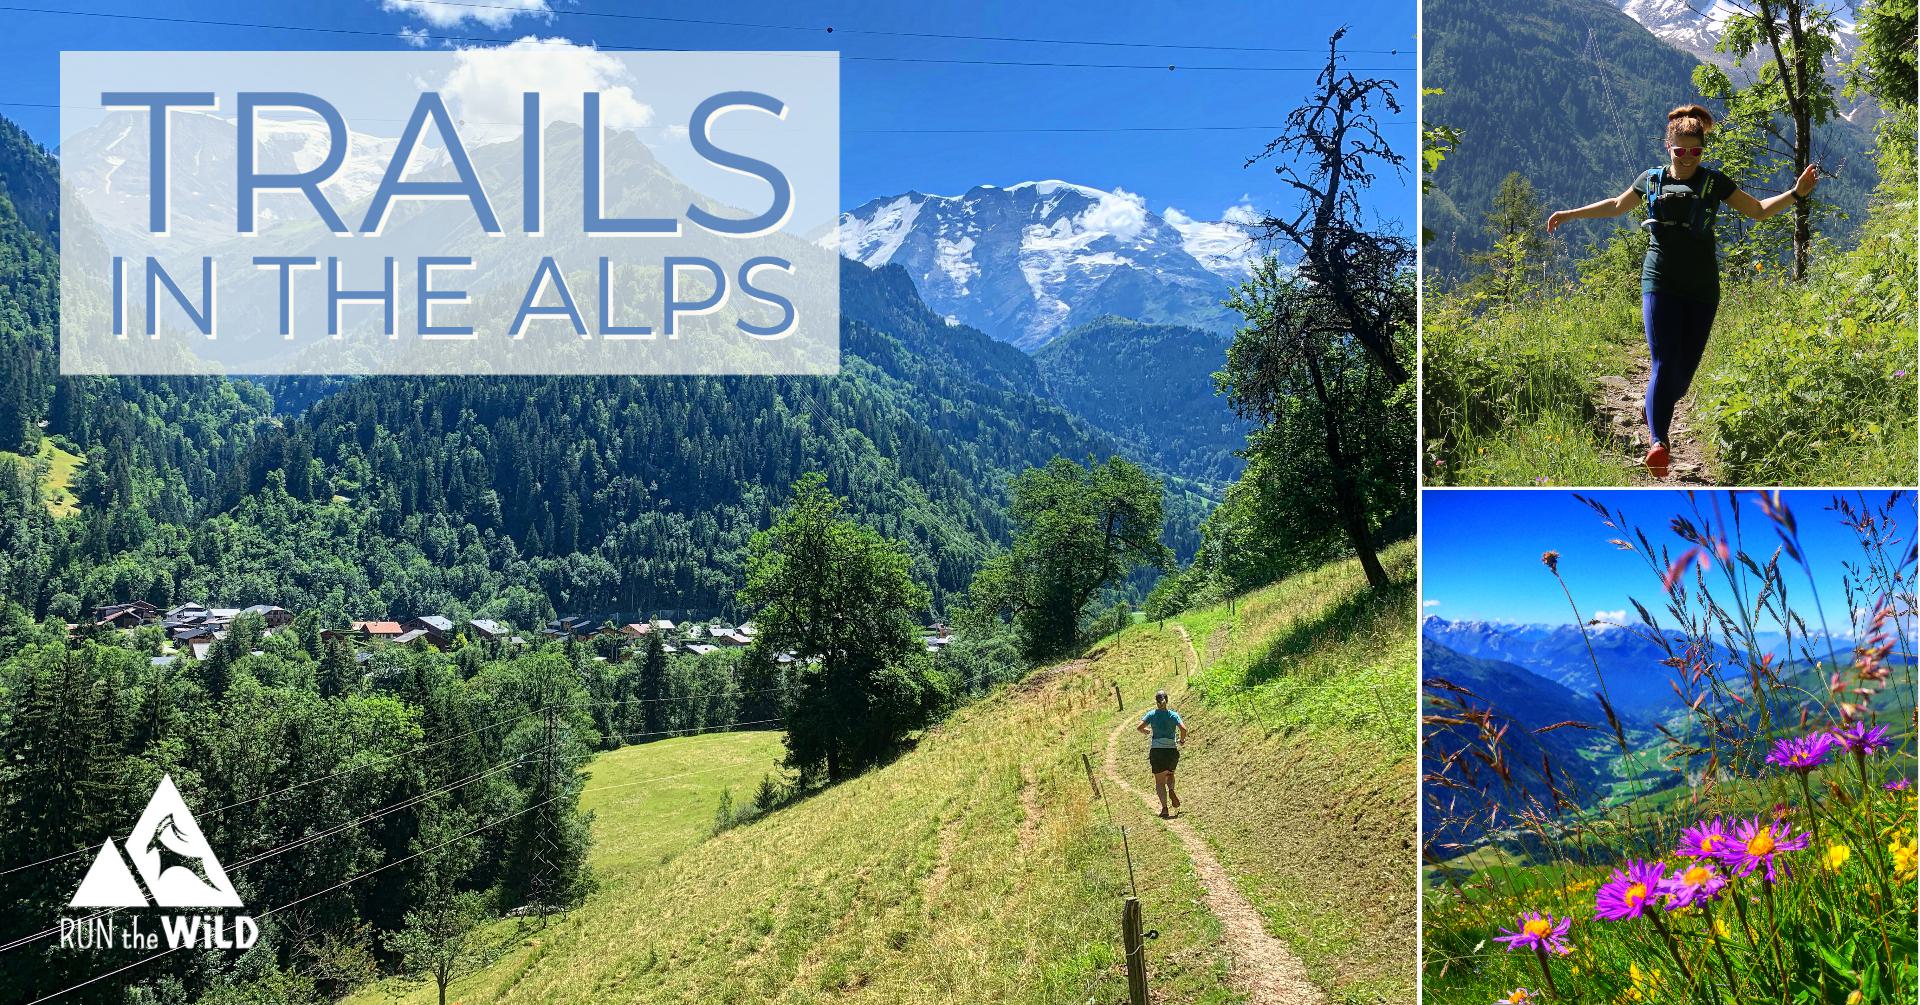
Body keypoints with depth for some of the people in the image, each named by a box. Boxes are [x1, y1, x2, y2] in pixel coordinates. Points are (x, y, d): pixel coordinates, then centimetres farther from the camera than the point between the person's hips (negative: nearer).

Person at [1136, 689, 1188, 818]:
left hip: (1156, 751, -1)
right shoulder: (1173, 715, 0)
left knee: (1159, 781, 7)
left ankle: (1164, 808, -6)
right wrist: (1182, 741, 4)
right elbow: (1183, 728, -14)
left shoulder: (1152, 714, 0)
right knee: (1170, 774, 27)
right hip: (1172, 750, 1)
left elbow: (1139, 727, -10)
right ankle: (1171, 790, -4)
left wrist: (1147, 731, 12)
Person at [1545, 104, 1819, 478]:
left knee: (1686, 366, 5)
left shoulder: (1714, 182, 4)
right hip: (1660, 283, -1)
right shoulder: (1651, 179, 6)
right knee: (1664, 363, -15)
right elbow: (1617, 205, 24)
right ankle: (1659, 443, -22)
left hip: (1702, 289, 1)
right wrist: (1569, 214, 25)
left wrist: (1795, 193, -4)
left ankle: (1658, 413, 33)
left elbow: (1758, 210, 11)